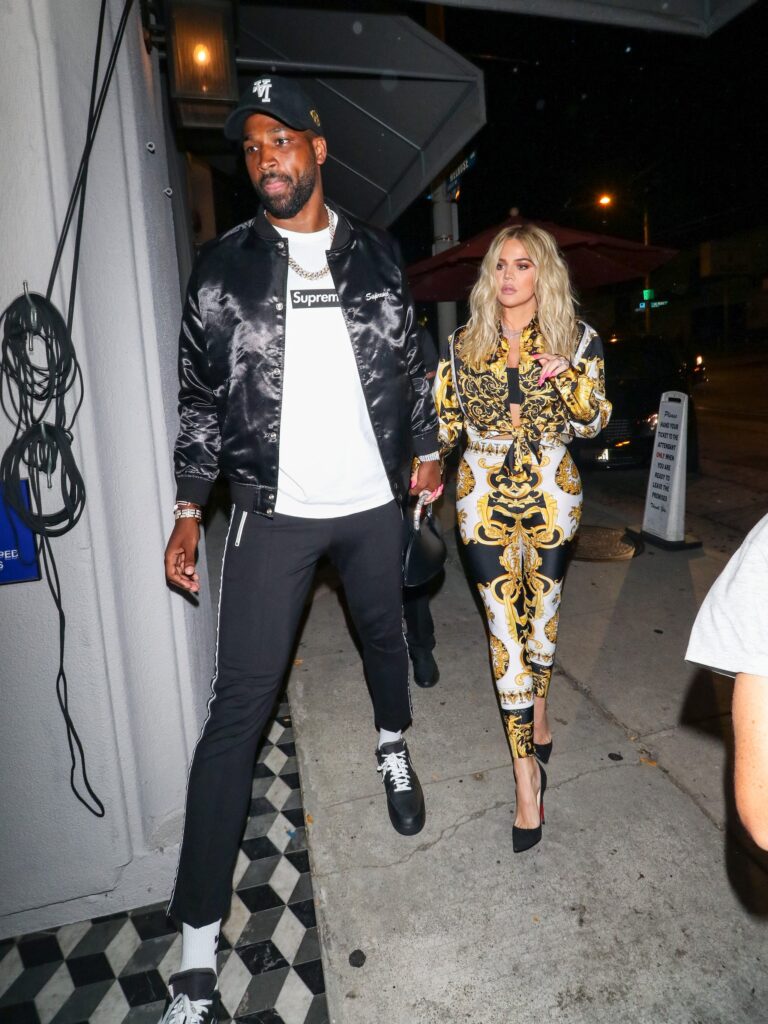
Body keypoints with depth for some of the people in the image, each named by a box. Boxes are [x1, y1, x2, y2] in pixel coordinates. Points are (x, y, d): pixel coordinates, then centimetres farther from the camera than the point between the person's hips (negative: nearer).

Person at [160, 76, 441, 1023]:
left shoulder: (375, 254, 8)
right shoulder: (223, 265, 2)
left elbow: (408, 359, 15)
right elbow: (200, 391, 2)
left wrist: (424, 448, 10)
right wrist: (189, 508, -3)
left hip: (373, 502, 3)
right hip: (275, 512, -2)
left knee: (384, 637, 21)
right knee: (238, 707, -5)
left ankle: (393, 750, 54)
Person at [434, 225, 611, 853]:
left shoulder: (576, 338, 3)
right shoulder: (466, 342, 6)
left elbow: (592, 423, 0)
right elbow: (447, 420, 9)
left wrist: (568, 380, -18)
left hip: (550, 490, 0)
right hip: (484, 493, 0)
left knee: (542, 611, 12)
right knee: (506, 626, -3)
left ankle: (537, 713, 40)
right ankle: (527, 769, 6)